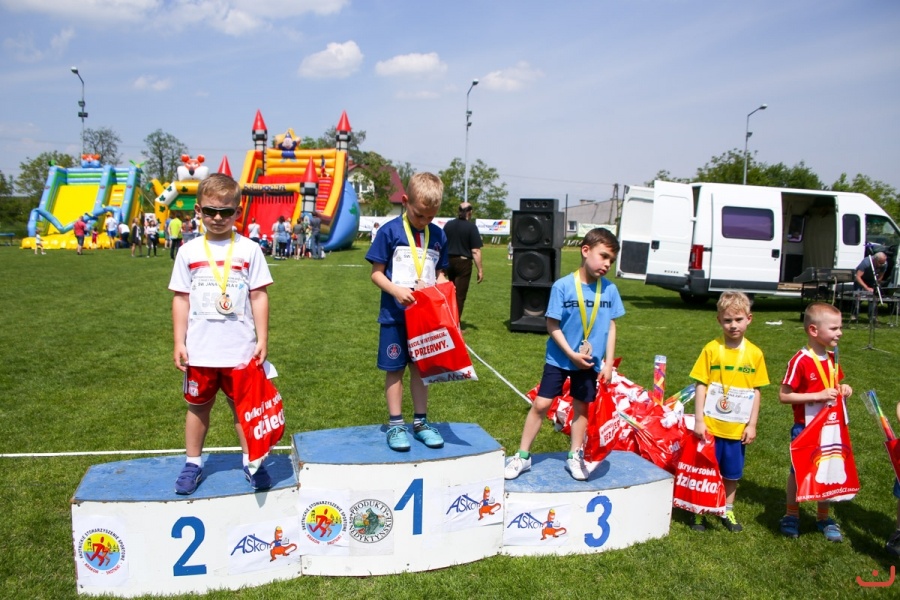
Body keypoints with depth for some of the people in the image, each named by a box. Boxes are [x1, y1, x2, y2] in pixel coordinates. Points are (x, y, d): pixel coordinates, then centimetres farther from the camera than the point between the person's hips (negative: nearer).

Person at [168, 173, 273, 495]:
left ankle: (251, 462, 25)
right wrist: (179, 342, 1)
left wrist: (262, 339, -4)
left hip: (241, 348, -1)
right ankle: (193, 464, 29)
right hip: (199, 350, 2)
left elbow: (259, 296, -1)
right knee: (198, 405, 14)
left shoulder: (249, 250, -2)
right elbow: (181, 298, 4)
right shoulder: (189, 252, 1)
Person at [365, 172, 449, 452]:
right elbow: (376, 273, -6)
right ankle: (395, 424, 17)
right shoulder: (390, 231, -8)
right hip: (395, 314, -3)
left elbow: (440, 273, 12)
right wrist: (396, 290, -22)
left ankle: (420, 422, 25)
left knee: (421, 367, 13)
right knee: (395, 369, 6)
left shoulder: (438, 235, 4)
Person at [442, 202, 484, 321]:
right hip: (463, 262, -5)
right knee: (460, 295, 2)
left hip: (449, 261, 5)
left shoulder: (448, 224, 7)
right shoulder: (471, 227, -9)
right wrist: (480, 270, -10)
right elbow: (475, 251, -14)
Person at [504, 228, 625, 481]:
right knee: (540, 404, 0)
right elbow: (552, 325, -13)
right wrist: (572, 354, -18)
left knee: (582, 407, 14)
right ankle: (523, 455, 13)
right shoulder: (563, 286, -15)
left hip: (590, 362, 3)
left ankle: (575, 456, 31)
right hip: (559, 359, -3)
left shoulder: (610, 290, -4)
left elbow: (611, 326, 3)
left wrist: (608, 362, 1)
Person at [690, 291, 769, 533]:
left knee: (732, 474, 16)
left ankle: (727, 511, 35)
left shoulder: (755, 354, -1)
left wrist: (752, 424, 1)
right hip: (711, 425, -2)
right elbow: (701, 385, -6)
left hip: (738, 428, 2)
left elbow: (756, 391, 4)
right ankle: (699, 512, 25)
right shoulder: (712, 349, -8)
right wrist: (699, 420, -10)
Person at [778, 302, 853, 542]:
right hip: (805, 428, -6)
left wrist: (842, 389, -4)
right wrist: (819, 395, -25)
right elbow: (783, 396, -20)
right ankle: (792, 515, 28)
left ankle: (823, 517, 32)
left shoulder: (832, 359, 2)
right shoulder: (800, 361, -20)